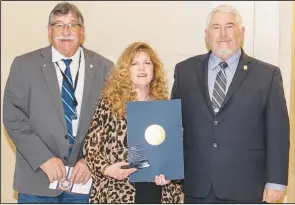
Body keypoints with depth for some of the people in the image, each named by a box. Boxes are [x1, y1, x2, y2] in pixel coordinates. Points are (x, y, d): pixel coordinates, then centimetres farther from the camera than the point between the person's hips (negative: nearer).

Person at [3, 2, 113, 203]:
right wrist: (44, 158, -13)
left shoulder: (104, 68, 2)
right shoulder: (24, 65, 0)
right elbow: (13, 117, -4)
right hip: (37, 178, -1)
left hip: (84, 178, 1)